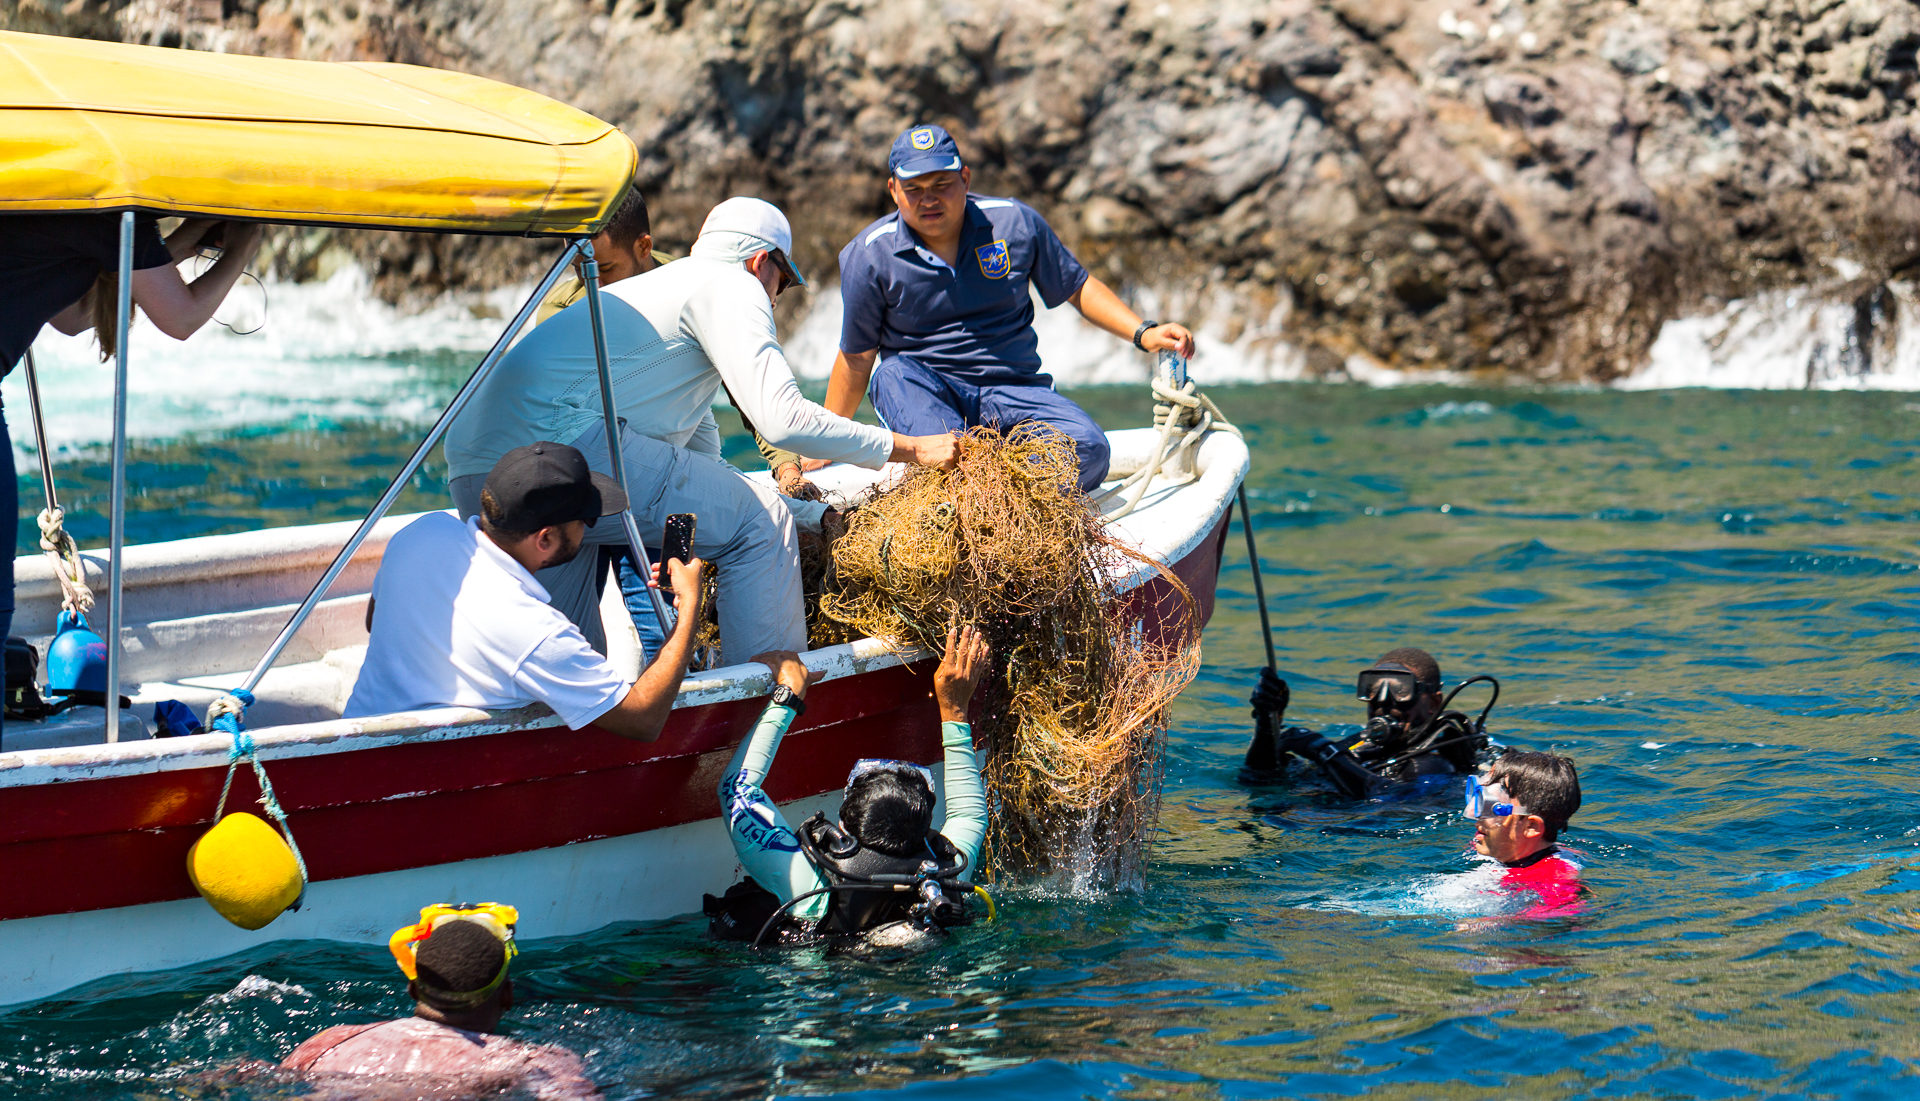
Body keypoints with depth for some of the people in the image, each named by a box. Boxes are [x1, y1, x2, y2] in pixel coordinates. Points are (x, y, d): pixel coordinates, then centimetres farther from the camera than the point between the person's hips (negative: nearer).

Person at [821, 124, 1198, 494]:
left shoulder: (1015, 223, 1)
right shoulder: (869, 255, -3)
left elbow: (1077, 288, 13)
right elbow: (856, 358, 4)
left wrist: (1143, 333, 0)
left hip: (1012, 390, 1)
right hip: (925, 390, -1)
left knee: (1088, 449, -26)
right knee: (895, 372, -37)